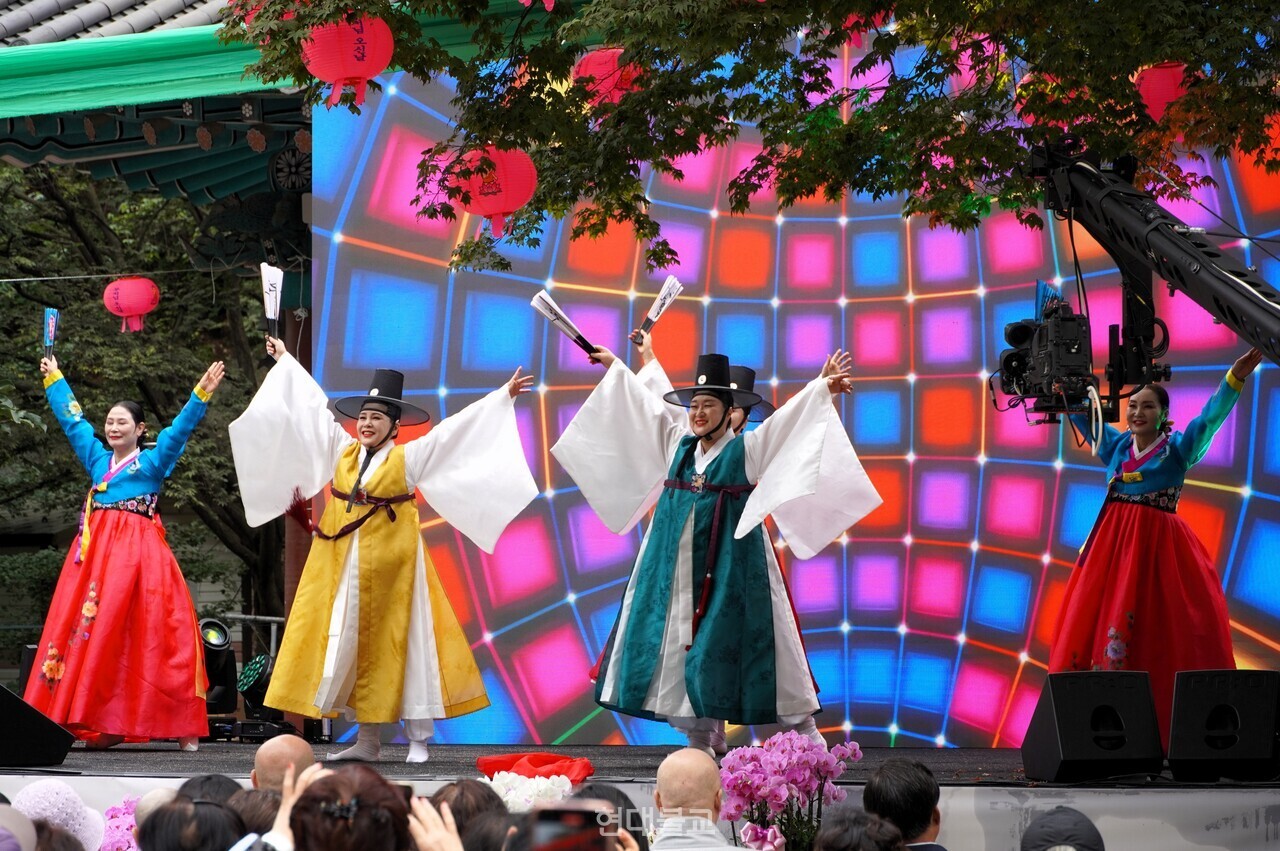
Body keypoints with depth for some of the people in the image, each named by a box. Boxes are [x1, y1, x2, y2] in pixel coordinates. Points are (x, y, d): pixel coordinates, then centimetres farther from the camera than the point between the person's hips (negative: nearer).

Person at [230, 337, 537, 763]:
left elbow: (457, 427, -2)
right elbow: (315, 404, 17)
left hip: (390, 563, -4)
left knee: (395, 646, -4)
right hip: (343, 562, 4)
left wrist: (504, 396, -4)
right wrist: (286, 360, 26)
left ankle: (418, 738, 0)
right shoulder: (342, 452, 9)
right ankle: (367, 740, 10)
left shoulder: (409, 458, -1)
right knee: (348, 645, 4)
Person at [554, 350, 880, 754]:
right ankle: (698, 742, 13)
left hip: (730, 566, -5)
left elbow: (791, 416, -9)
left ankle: (807, 735, -3)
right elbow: (646, 403, 23)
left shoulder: (747, 449, 0)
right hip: (676, 565, 5)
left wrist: (822, 388, -20)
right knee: (678, 643, 3)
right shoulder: (677, 443, 12)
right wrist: (615, 366, 32)